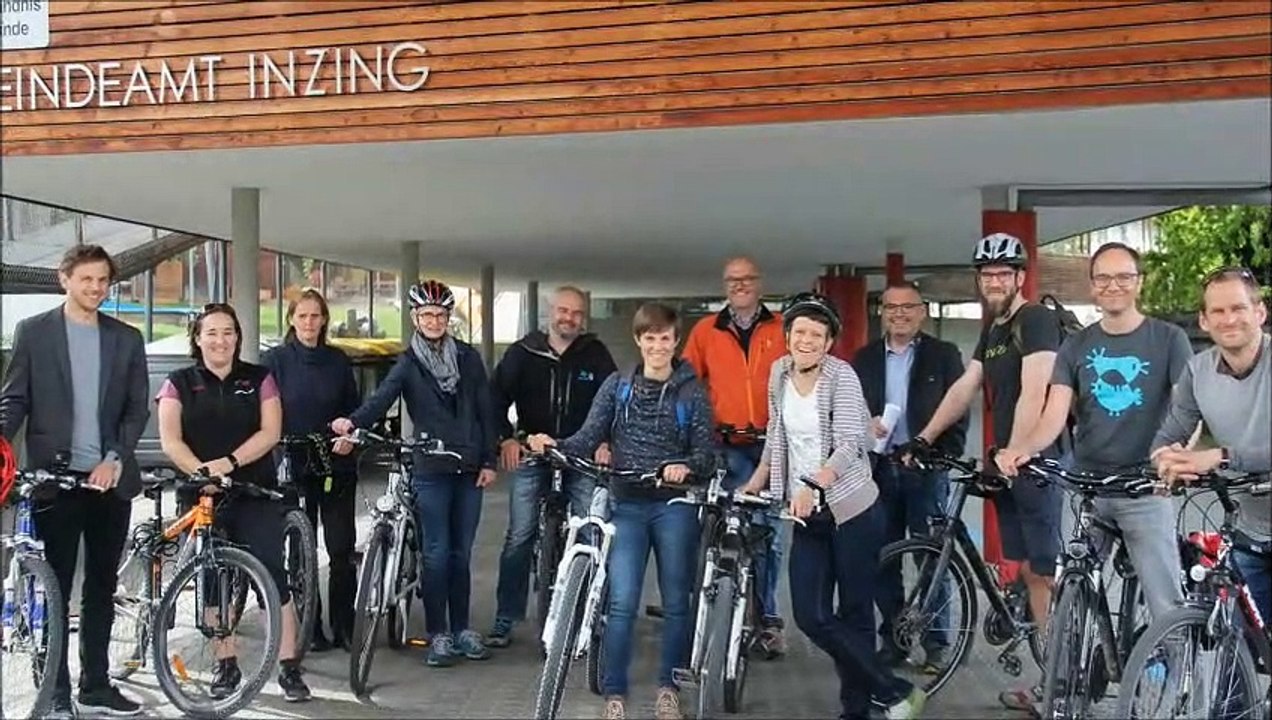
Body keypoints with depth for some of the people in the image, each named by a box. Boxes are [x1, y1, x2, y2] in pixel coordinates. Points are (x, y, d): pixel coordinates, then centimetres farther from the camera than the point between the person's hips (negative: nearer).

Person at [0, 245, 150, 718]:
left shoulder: (126, 339, 8)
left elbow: (137, 408, 6)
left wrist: (115, 459, -8)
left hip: (110, 479, 3)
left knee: (101, 587, 11)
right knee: (53, 588, 2)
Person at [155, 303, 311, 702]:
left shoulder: (259, 378, 5)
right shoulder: (180, 383, 6)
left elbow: (270, 432, -4)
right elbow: (170, 440, -4)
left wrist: (229, 462, -18)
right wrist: (201, 470, -21)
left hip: (257, 492, -1)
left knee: (272, 574, -6)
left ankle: (289, 666, -1)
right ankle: (226, 665, 20)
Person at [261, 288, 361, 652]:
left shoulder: (338, 361, 9)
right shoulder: (275, 359, 2)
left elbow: (354, 408, 13)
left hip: (337, 467, 2)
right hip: (294, 467, -1)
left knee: (342, 551, 1)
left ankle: (344, 628, 13)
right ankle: (310, 630, 15)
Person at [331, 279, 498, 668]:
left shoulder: (468, 357, 7)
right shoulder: (408, 364, 1)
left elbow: (485, 410, 7)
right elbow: (382, 397, -16)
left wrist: (489, 461, 1)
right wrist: (353, 421, -36)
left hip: (469, 469, 2)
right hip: (431, 470, -2)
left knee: (461, 552, 10)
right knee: (437, 552, -1)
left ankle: (461, 628, 21)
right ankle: (438, 634, 9)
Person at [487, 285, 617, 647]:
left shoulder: (595, 353, 3)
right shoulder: (523, 352, 2)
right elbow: (497, 397, 1)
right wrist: (506, 438, -13)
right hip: (530, 456, 0)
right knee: (519, 538, 1)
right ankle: (506, 619, 10)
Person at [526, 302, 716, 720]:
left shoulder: (691, 391, 1)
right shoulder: (616, 386, 6)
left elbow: (706, 452, -3)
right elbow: (589, 438, -3)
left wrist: (685, 467, -24)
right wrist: (554, 445, -21)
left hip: (675, 506, 0)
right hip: (628, 505, 1)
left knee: (676, 601, 8)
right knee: (622, 602, -6)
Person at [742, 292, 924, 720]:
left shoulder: (841, 375, -12)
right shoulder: (779, 372, 5)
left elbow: (849, 444, -21)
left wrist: (812, 487, -34)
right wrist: (756, 483, 15)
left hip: (852, 511, -5)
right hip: (808, 514, 6)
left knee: (855, 616, 4)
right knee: (810, 617, -1)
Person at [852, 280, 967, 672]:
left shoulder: (943, 355, 3)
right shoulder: (864, 359, 13)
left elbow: (958, 409, -1)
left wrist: (947, 457, -10)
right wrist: (865, 425, -7)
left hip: (926, 466, -3)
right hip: (879, 468, 3)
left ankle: (936, 643, 9)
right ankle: (892, 637, 17)